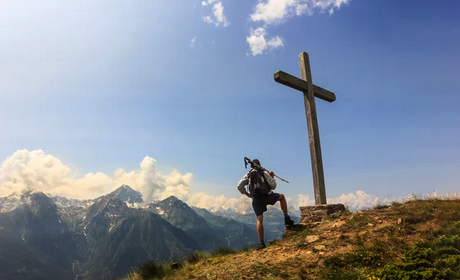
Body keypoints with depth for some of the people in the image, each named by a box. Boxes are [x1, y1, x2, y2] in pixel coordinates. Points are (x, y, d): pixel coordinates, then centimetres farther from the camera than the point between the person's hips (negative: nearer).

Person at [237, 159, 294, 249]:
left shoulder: (248, 175, 11)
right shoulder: (264, 173, 5)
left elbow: (239, 186, 3)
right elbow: (273, 186, 2)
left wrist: (247, 194, 14)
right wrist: (272, 177, 17)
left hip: (256, 200, 2)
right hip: (267, 196, -1)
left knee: (259, 221, 7)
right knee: (282, 196, 25)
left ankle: (261, 242, 1)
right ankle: (287, 218, 17)